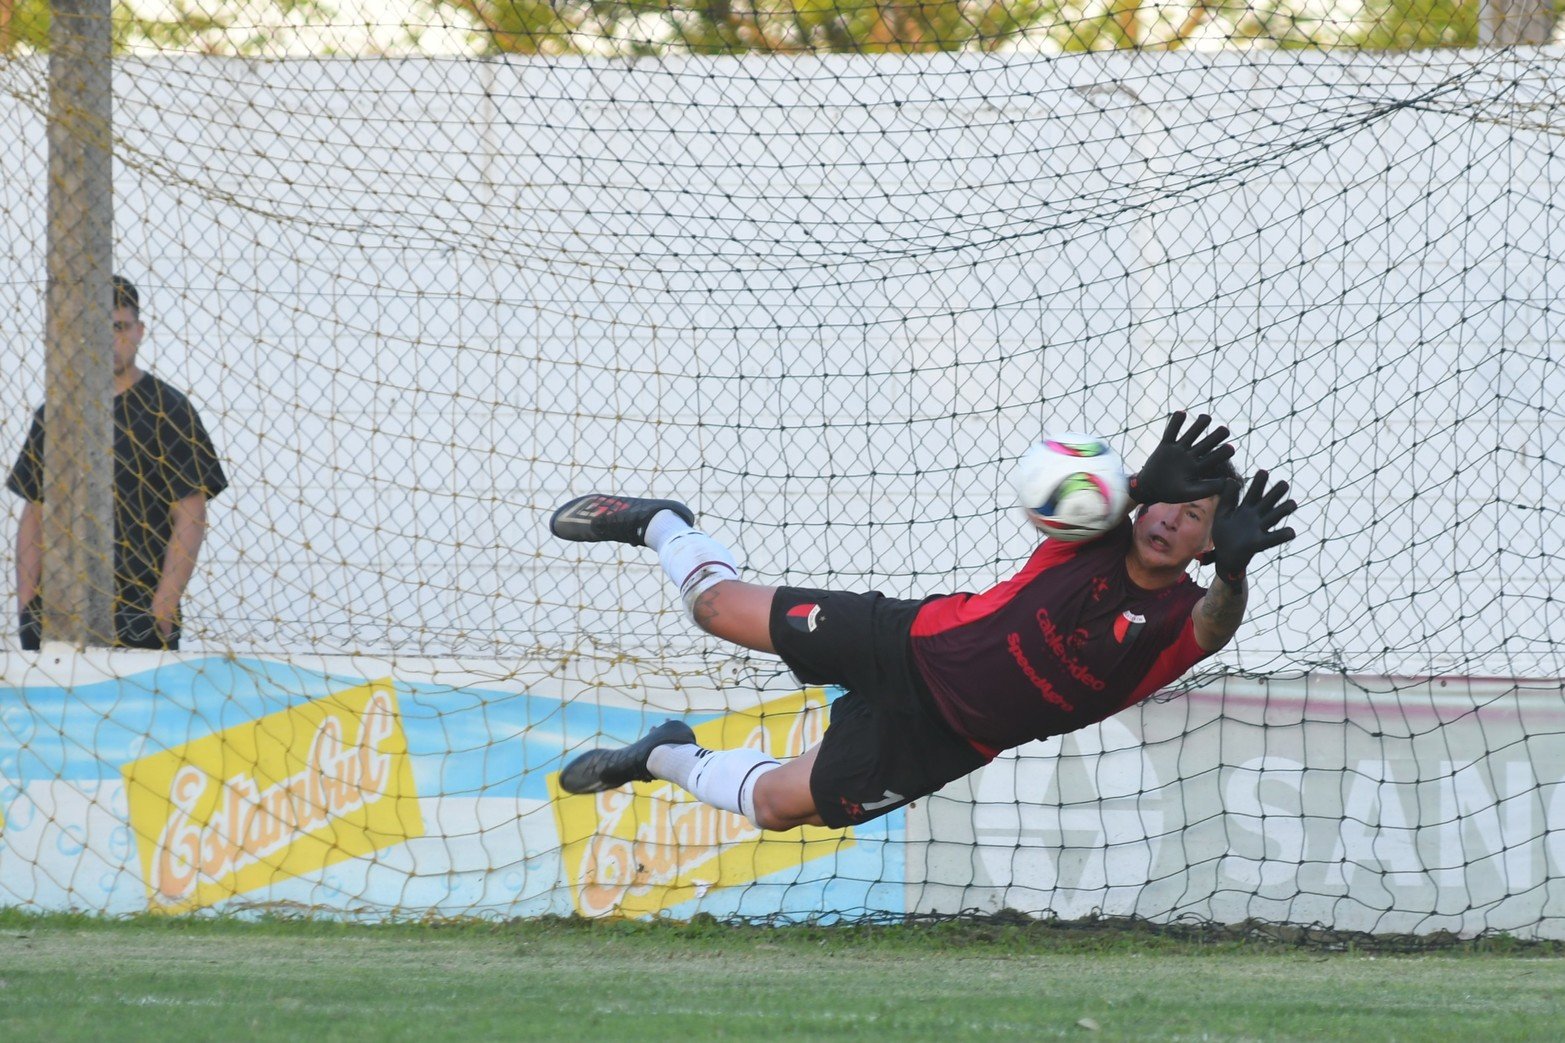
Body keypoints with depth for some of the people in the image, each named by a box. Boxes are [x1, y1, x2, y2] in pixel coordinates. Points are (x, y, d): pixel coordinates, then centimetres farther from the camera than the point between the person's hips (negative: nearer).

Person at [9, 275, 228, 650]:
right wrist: (26, 604, 4)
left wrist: (162, 613, -11)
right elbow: (34, 517, 17)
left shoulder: (168, 410, 2)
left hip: (138, 618, -4)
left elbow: (190, 520, -3)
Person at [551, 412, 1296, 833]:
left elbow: (1214, 627, -42)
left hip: (948, 736, 0)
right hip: (917, 645, 0)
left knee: (779, 805, 3)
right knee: (722, 607, 8)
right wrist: (1142, 486, -60)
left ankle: (670, 758, 35)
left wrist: (1234, 573, -65)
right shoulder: (1097, 542, -16)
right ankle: (660, 528, 43)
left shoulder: (1178, 620, -18)